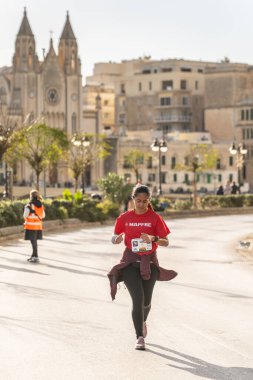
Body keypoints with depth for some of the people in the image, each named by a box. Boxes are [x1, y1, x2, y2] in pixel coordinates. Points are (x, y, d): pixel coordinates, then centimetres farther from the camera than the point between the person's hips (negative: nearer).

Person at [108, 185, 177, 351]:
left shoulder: (155, 218, -3)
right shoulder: (124, 218, 0)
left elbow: (166, 242, -4)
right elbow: (114, 239, 9)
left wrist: (153, 238, -24)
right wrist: (118, 239, -15)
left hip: (149, 263, 1)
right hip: (130, 262, -1)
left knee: (146, 301, 10)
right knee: (137, 298, -16)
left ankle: (143, 321, 46)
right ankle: (140, 338, -12)